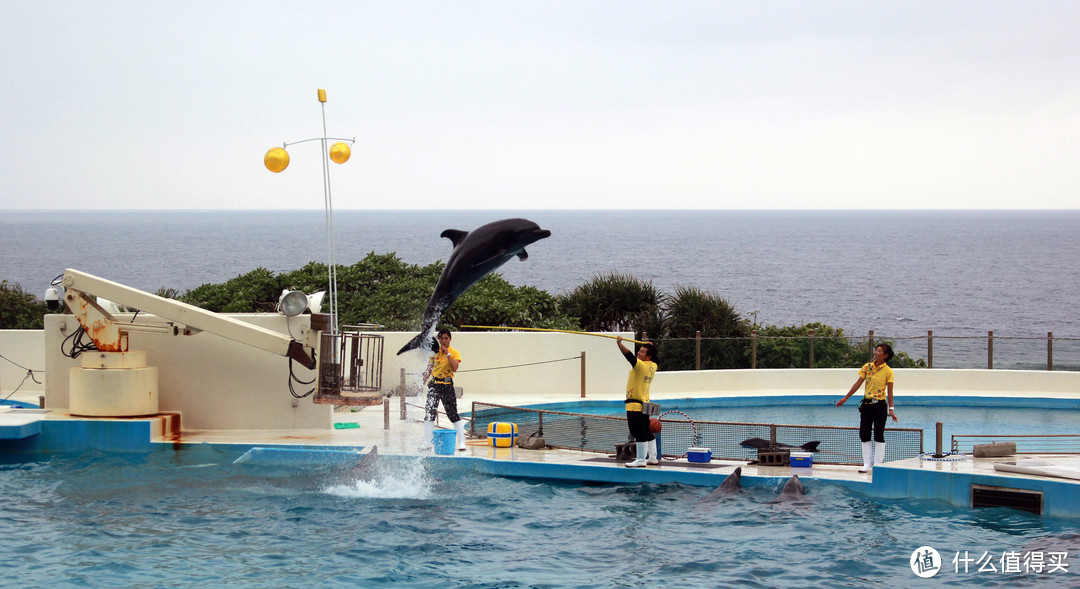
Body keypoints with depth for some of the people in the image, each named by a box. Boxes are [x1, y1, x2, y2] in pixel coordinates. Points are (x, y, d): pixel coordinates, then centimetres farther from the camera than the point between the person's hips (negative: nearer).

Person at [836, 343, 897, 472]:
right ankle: (867, 463, 13)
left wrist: (891, 409, -13)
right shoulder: (867, 367, 6)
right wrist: (845, 398, 7)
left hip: (880, 405, -4)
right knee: (864, 434, 5)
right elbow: (858, 384, 8)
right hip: (867, 403, 4)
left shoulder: (888, 371, -4)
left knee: (879, 435, -1)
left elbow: (889, 391, -7)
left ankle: (878, 464, 7)